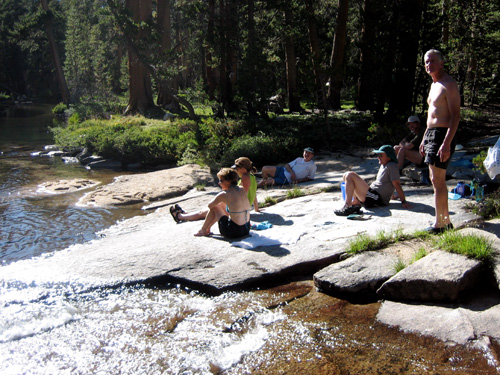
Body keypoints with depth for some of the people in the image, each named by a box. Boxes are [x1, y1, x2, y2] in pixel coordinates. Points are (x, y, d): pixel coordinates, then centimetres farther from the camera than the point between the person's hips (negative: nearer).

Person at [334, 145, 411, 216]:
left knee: (350, 175, -20)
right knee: (346, 176, 16)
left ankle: (347, 206, -28)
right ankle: (355, 203, 0)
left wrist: (403, 202, -16)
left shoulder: (392, 166, -8)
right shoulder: (383, 166, 21)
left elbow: (397, 184, -14)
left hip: (375, 198, -10)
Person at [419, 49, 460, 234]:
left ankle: (439, 223, 1)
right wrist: (425, 138, 21)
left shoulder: (449, 84, -13)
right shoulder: (434, 84, 18)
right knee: (437, 180, 14)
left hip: (442, 135, -10)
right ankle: (446, 220, 24)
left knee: (437, 180, -7)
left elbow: (455, 116, -19)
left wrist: (446, 143, -26)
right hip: (431, 134, 10)